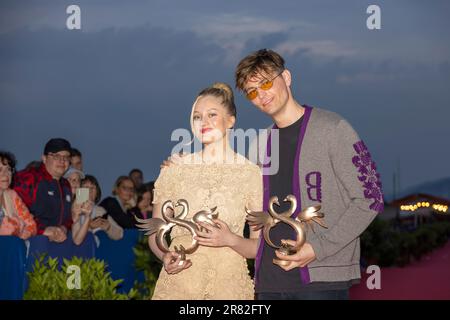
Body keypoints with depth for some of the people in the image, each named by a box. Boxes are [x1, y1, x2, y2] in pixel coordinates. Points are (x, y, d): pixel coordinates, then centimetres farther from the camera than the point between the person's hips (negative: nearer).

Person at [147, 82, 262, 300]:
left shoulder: (251, 174, 0)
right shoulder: (175, 169, 4)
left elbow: (260, 246, 3)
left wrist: (231, 240, -15)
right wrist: (165, 256, -10)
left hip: (230, 283, -1)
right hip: (178, 280, 1)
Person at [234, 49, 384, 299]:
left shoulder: (332, 128, -3)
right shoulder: (260, 146, 15)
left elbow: (369, 199, -7)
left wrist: (318, 249, -13)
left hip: (322, 279, -5)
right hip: (268, 281, 5)